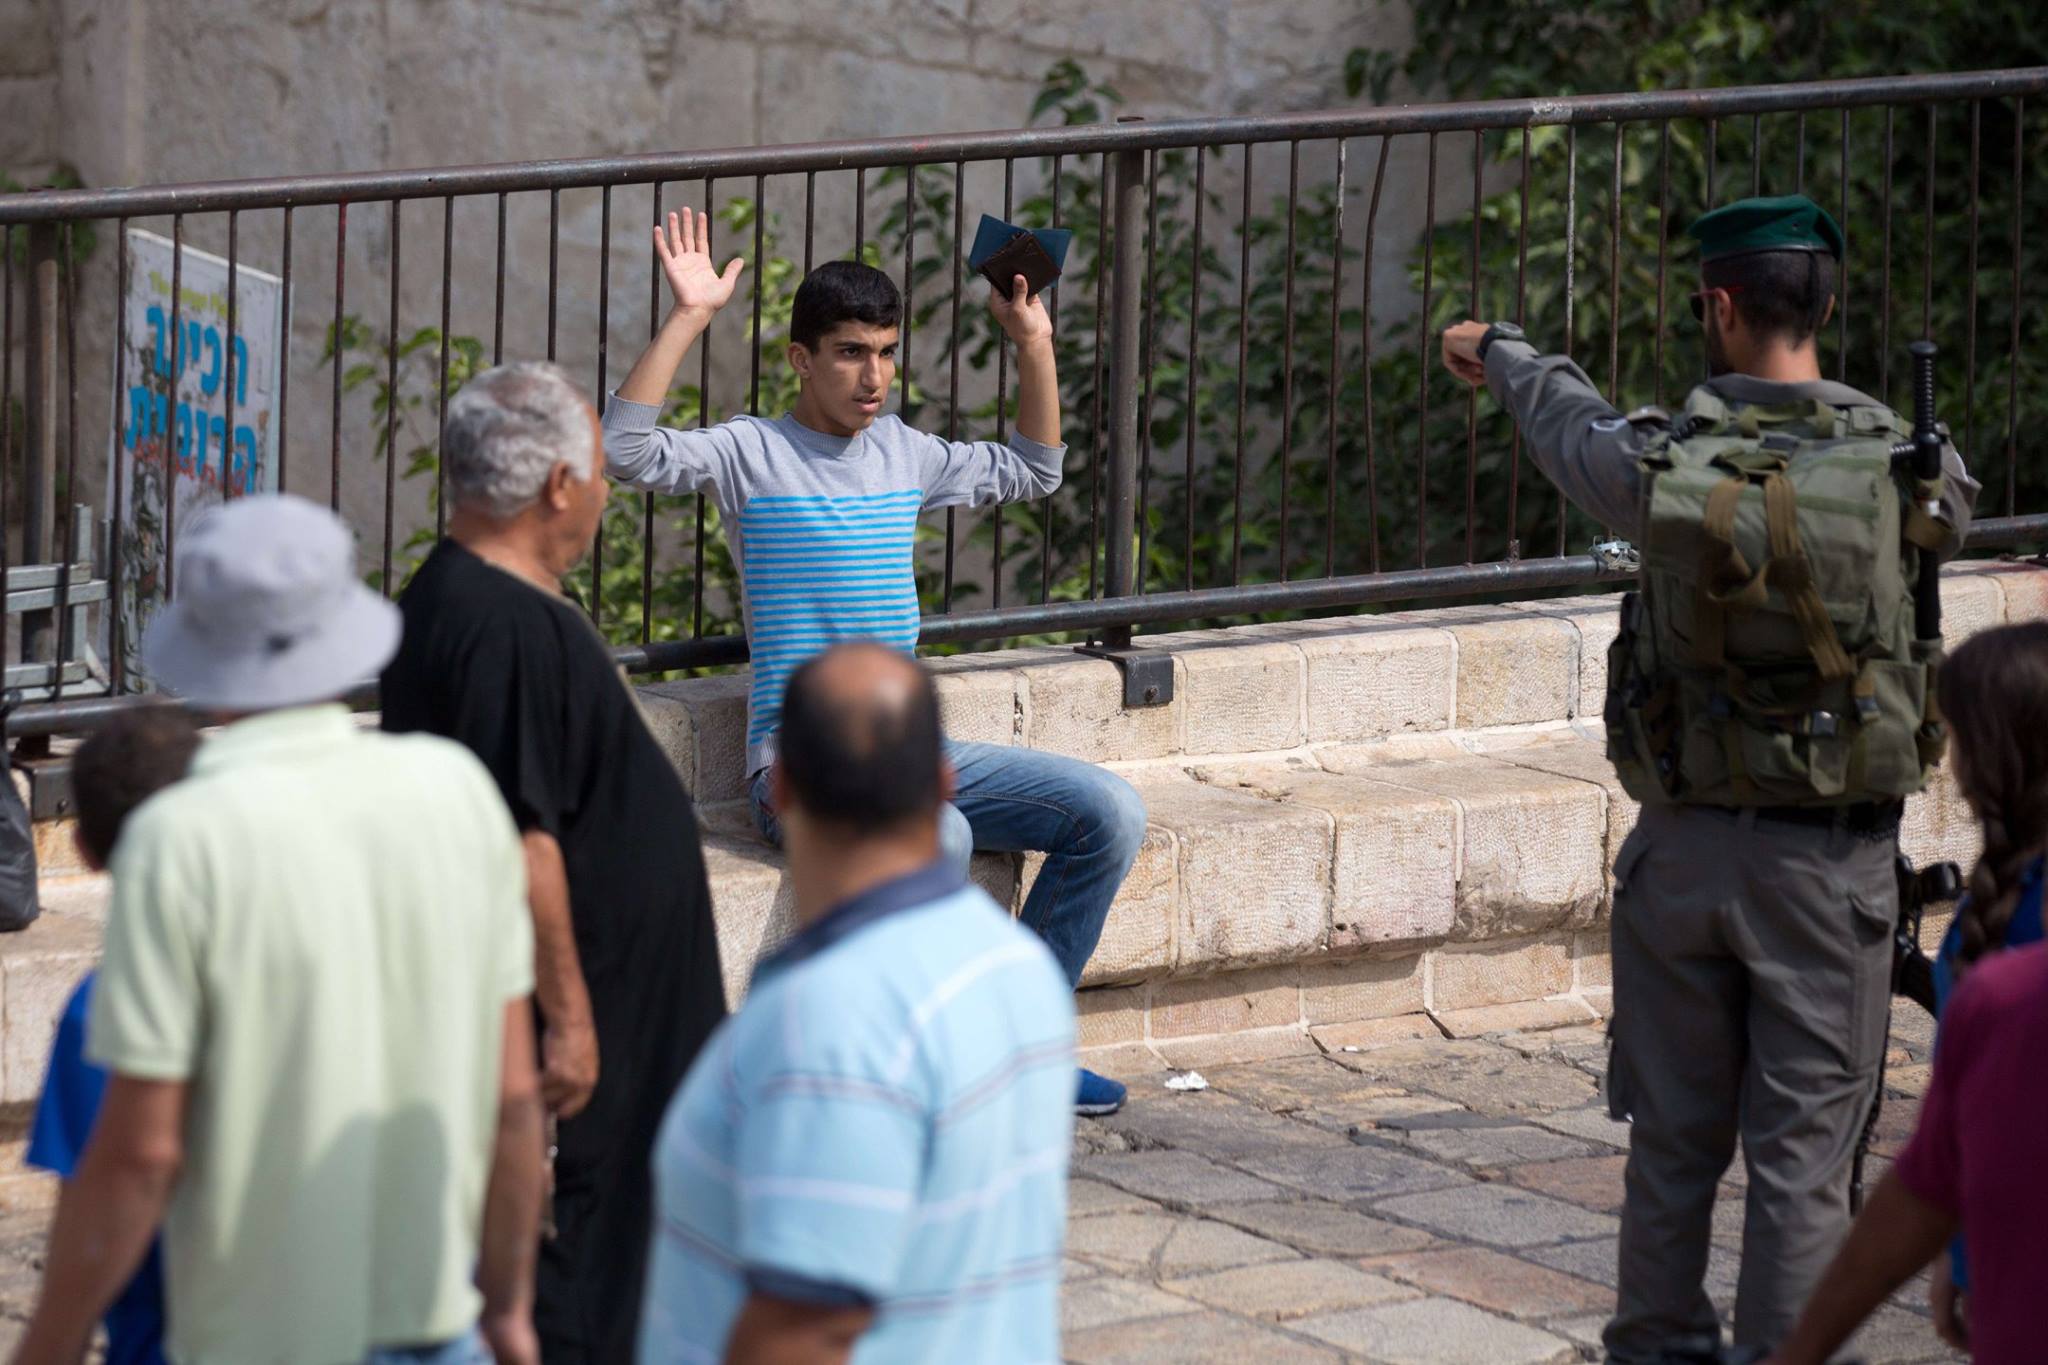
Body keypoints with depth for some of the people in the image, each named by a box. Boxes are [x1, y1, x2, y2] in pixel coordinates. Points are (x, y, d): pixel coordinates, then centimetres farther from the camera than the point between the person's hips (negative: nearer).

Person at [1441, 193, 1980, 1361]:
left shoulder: (1668, 463, -8)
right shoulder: (1901, 466, -10)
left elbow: (1570, 424, 15)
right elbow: (1955, 517, 15)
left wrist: (1502, 354, 39)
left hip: (1684, 848, 2)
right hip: (1827, 867, -2)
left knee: (1673, 1136, 15)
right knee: (1803, 1151, 2)